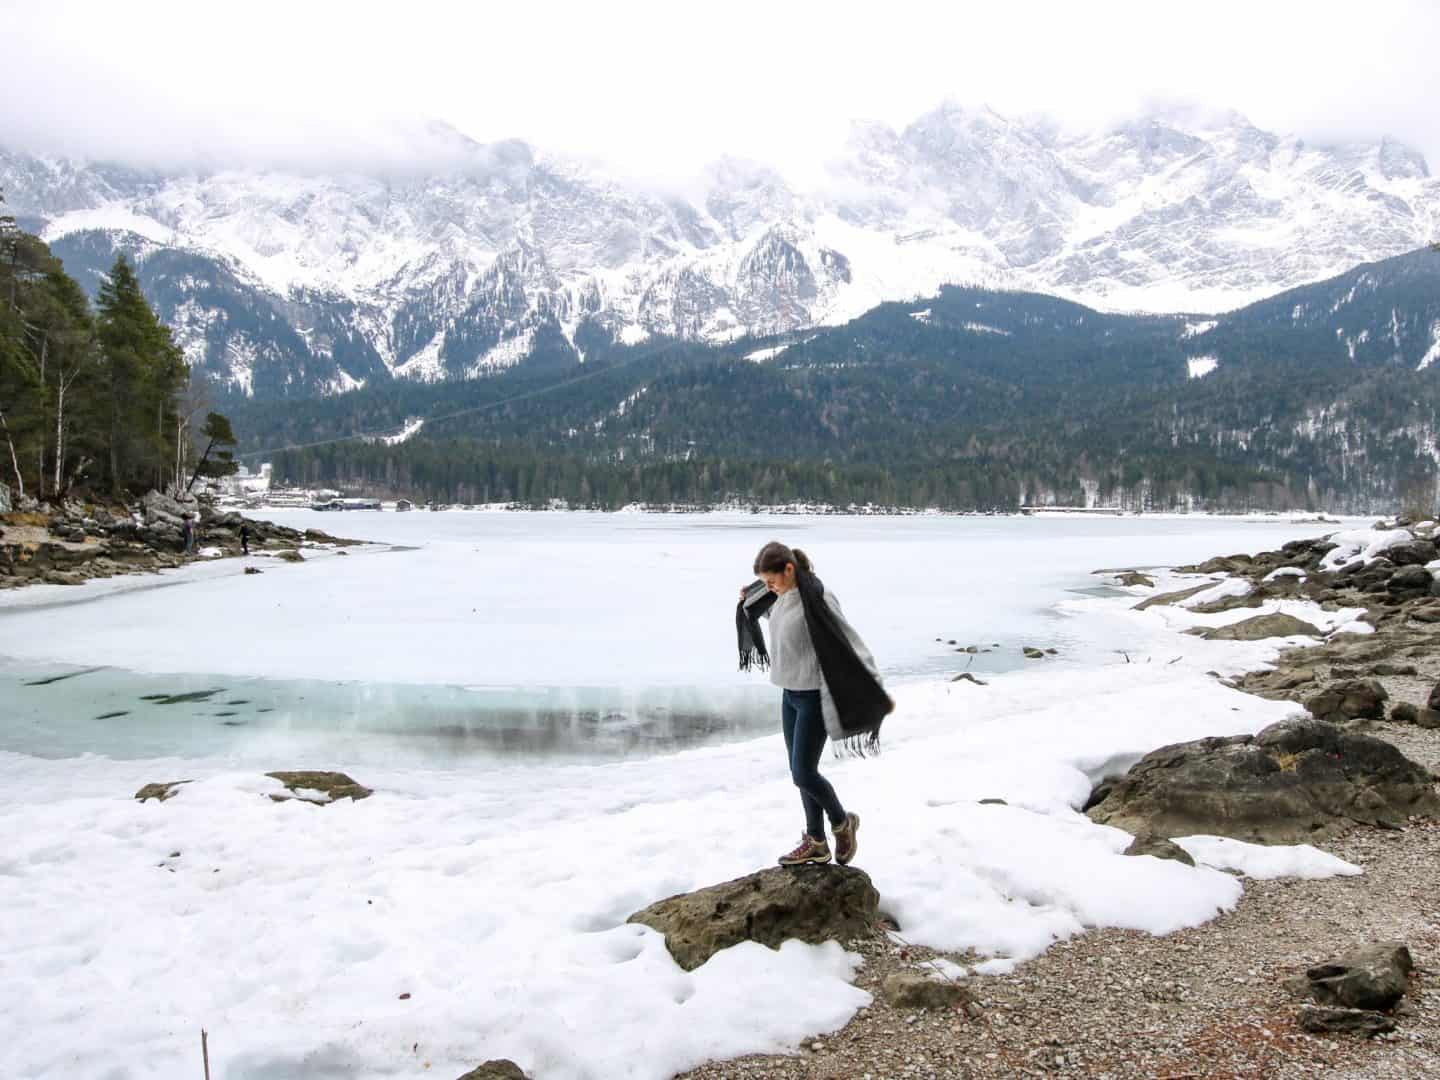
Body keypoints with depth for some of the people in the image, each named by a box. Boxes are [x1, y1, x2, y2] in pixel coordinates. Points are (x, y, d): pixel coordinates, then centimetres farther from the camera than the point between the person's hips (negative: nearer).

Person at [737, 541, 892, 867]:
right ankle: (816, 842, 24)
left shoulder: (818, 598, -22)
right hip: (790, 695, 8)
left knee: (803, 774, -6)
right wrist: (747, 597, 45)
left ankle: (842, 822, 20)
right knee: (800, 772, 12)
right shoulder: (783, 596, 2)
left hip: (814, 698, -8)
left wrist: (877, 691, -24)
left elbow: (850, 643, -23)